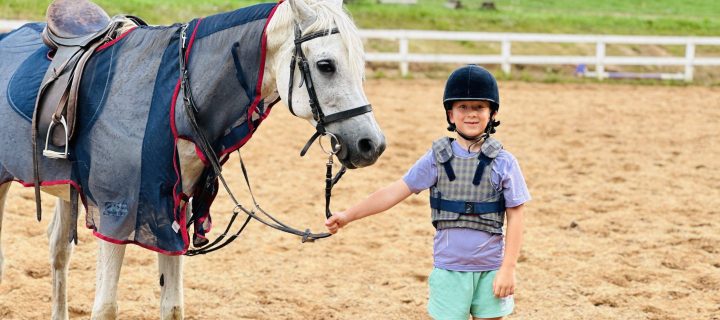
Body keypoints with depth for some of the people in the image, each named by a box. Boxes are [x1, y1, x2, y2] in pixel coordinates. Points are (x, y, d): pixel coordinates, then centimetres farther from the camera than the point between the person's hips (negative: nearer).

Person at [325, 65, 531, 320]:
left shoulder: (503, 163, -5)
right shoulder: (437, 159, -1)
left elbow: (515, 217, -3)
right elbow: (396, 191, -2)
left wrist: (508, 268, -8)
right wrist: (348, 215, -8)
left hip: (490, 270, -1)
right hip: (448, 270, 1)